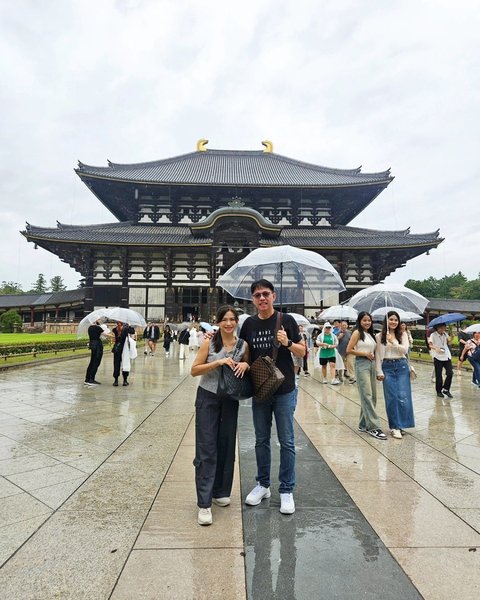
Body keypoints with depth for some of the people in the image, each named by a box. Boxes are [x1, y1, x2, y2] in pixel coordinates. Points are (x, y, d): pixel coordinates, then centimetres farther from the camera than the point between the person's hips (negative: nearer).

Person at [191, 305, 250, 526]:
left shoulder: (243, 345, 0)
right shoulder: (209, 343, -7)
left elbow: (248, 371, 11)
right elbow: (194, 370, -10)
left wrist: (245, 365, -12)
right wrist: (218, 362, -21)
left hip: (230, 400, 3)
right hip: (207, 398, -3)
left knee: (226, 446, 11)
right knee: (206, 450, -2)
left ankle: (220, 492, 31)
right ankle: (204, 503, 5)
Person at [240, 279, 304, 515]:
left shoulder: (286, 320, -6)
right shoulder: (249, 323, 2)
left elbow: (302, 352, -3)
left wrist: (288, 343, -20)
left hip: (284, 391, -3)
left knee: (286, 442, 6)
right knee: (261, 440, 15)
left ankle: (286, 490, 21)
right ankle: (263, 485, 32)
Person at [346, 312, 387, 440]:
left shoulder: (370, 334, 18)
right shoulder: (357, 333, -3)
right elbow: (349, 350, -11)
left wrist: (372, 355, 3)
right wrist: (365, 354, -10)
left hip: (371, 364, 8)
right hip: (362, 364, -8)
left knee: (372, 396, 8)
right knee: (367, 396, -9)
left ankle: (364, 424, 17)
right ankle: (374, 427, -9)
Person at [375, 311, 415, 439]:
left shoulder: (403, 334, 7)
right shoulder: (380, 336, 2)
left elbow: (405, 350, -5)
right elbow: (378, 355, 0)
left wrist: (393, 342, -16)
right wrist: (379, 372, -5)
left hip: (401, 366, 1)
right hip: (387, 367, -1)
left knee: (403, 397, -3)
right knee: (391, 397, 0)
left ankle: (400, 425, 10)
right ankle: (395, 426, 9)